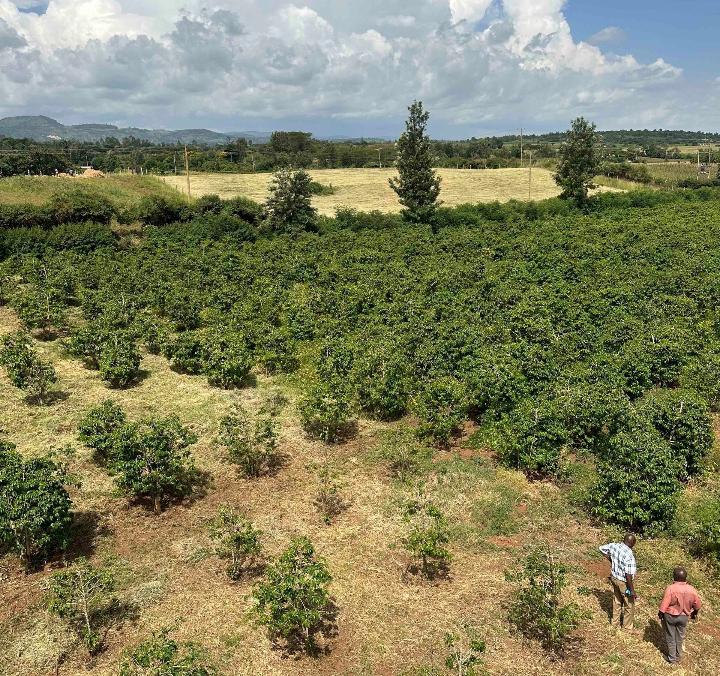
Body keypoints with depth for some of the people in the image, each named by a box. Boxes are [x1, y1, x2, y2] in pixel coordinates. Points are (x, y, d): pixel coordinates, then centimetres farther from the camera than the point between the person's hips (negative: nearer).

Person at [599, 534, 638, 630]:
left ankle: (615, 621, 42)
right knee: (629, 604, 18)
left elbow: (602, 549, 8)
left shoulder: (614, 546, -12)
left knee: (617, 601, 26)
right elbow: (628, 575, -29)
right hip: (624, 582, -6)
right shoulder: (629, 555, -32)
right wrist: (632, 591, -19)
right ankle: (627, 625, 35)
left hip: (614, 577, 6)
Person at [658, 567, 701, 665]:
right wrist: (694, 613, 18)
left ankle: (672, 658, 30)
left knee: (670, 637, 17)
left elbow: (663, 605, -23)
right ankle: (678, 656, 41)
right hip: (684, 616, 3)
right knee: (680, 637, 25)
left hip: (670, 616, -3)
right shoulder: (692, 590, -18)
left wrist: (660, 614, -4)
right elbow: (697, 605, -3)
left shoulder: (670, 589, -29)